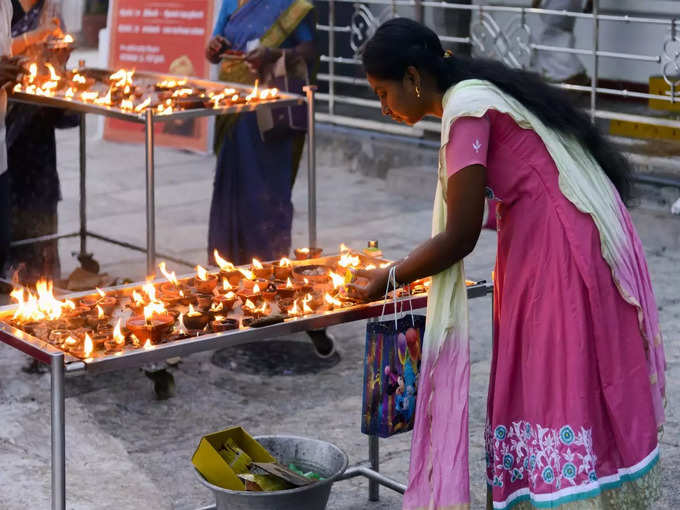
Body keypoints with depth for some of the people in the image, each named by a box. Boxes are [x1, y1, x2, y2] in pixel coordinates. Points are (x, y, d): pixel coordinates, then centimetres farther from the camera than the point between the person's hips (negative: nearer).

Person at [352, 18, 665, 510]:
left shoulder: (466, 108, -14)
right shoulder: (483, 92, 15)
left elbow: (460, 236, -16)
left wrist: (388, 279, -3)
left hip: (561, 253, -10)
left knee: (558, 394, -5)